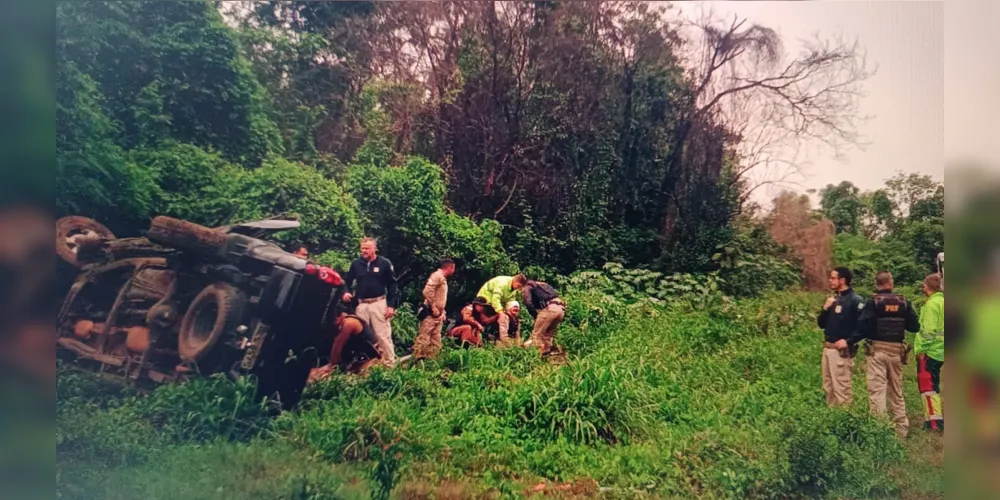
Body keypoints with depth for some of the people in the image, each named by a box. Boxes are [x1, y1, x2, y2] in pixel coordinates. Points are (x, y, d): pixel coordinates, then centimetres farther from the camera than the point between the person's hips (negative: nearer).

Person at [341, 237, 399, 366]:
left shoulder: (384, 263, -3)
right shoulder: (356, 263, 5)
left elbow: (392, 286, -2)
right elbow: (347, 280, 18)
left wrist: (391, 305, -8)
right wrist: (346, 292, -3)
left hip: (378, 303, -4)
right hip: (361, 304, 4)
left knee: (383, 335, -6)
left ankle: (390, 363, -1)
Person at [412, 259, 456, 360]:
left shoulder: (443, 278, 18)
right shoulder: (437, 275, -11)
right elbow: (427, 291, -23)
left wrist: (442, 312, 18)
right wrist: (433, 308, -21)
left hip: (438, 314, 10)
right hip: (431, 313, -10)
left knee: (435, 340, 10)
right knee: (424, 337, -10)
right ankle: (417, 360, -9)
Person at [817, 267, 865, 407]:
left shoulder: (855, 300, -9)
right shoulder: (833, 298, 15)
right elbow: (821, 324, 15)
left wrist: (848, 341, -19)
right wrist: (825, 308, -1)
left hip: (842, 350, -8)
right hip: (827, 349, 8)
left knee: (841, 388, -6)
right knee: (828, 388, 13)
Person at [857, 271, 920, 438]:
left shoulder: (872, 302, -9)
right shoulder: (904, 302, 2)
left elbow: (863, 327, -16)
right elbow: (915, 326, 3)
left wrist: (853, 340, 1)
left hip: (878, 349, -4)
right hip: (897, 350, 4)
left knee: (877, 390, -3)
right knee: (897, 391, 16)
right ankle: (901, 428, 22)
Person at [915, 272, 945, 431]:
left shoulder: (932, 303, -14)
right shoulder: (942, 301, 13)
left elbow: (929, 330, -21)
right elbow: (939, 327, 17)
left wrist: (921, 349, -16)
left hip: (929, 351, -9)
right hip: (939, 351, 9)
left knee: (927, 386, -5)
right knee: (933, 385, 15)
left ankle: (934, 421, -5)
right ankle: (934, 418, 20)